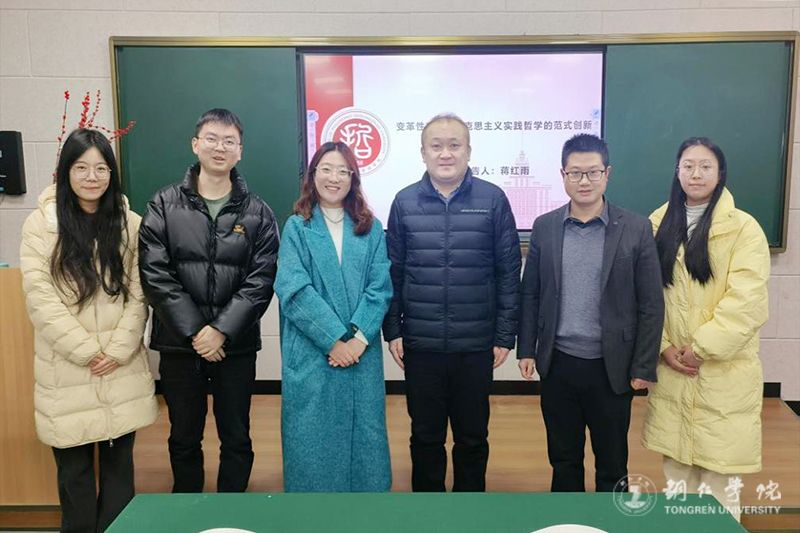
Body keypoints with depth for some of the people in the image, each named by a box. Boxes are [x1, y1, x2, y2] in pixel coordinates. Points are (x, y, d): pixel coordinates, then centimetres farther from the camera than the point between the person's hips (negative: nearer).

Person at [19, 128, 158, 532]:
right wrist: (86, 351, -11)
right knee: (74, 469, 8)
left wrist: (118, 350, -8)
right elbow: (40, 298, -7)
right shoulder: (40, 224, -2)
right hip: (65, 370, -1)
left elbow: (138, 293, 2)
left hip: (122, 368, 2)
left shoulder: (129, 223, 4)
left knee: (119, 463, 9)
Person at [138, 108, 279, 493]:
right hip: (179, 344, 0)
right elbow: (155, 274, -6)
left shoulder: (257, 213, 2)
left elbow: (261, 279, -5)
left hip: (236, 345, 0)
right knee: (184, 438, 14)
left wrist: (222, 330, -14)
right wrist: (193, 331, -13)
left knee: (236, 438, 10)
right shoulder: (164, 205, 1)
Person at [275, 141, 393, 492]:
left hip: (361, 351, 2)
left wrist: (358, 337, -13)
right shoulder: (296, 227, 2)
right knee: (313, 437, 5)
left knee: (363, 433, 8)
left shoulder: (371, 228, 8)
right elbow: (294, 290, -8)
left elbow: (380, 288, 0)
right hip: (311, 353, -1)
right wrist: (334, 339, -15)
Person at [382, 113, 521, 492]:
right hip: (420, 343, 1)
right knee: (425, 435, 15)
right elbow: (393, 272, 4)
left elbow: (509, 271, -1)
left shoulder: (493, 199, -3)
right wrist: (392, 330, 1)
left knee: (472, 436, 14)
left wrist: (505, 335, -3)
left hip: (476, 344, -1)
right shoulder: (405, 202, 1)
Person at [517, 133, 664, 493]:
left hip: (611, 368, -2)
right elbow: (530, 294, 6)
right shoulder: (544, 227, 2)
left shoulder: (636, 229, -5)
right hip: (558, 365, 2)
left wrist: (643, 366, -6)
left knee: (612, 463, 13)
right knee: (563, 459, 16)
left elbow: (651, 304, -4)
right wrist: (526, 349, 3)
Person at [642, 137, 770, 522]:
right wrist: (662, 346, -5)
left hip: (723, 369, -3)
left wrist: (701, 348, -15)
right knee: (675, 465, 13)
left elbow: (746, 301, -13)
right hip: (670, 368, 4)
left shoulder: (743, 227, -6)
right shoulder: (659, 224, 6)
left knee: (719, 468, 4)